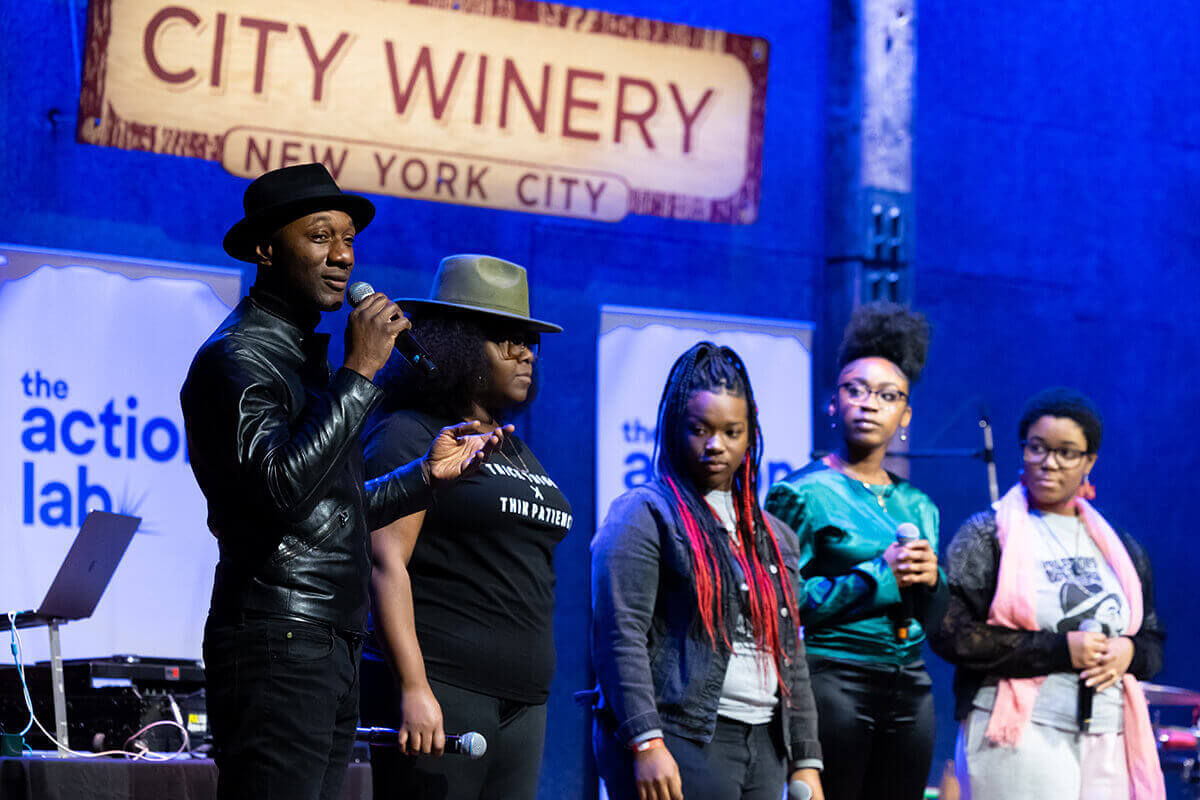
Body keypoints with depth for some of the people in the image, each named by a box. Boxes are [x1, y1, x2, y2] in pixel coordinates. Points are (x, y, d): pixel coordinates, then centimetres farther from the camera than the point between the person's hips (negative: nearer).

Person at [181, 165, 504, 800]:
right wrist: (359, 371, -19)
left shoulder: (305, 354, 22)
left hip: (332, 646, 10)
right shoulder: (238, 357, -8)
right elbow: (283, 489, -25)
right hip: (277, 645, -10)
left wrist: (428, 472, 20)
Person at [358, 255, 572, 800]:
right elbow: (386, 562, -13)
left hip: (522, 703, 8)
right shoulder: (410, 437, -3)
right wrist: (414, 689, -21)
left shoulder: (515, 452, 21)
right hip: (440, 691, -8)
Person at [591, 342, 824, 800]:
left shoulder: (773, 536, 20)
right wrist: (646, 743, -20)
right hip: (679, 742, -6)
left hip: (764, 750, 6)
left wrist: (805, 761, 15)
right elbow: (620, 637, -10)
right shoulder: (644, 516, -1)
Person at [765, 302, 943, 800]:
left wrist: (929, 581, -1)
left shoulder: (919, 506, 17)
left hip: (910, 691, 6)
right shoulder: (803, 494, -1)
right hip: (834, 680, -6)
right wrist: (879, 575, -14)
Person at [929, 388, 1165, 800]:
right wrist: (1059, 650, -12)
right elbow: (950, 632, -7)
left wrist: (1129, 653, -2)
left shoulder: (1118, 548, 18)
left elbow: (1153, 640, 24)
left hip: (1107, 747, 4)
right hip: (1018, 743, -4)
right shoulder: (985, 535, 4)